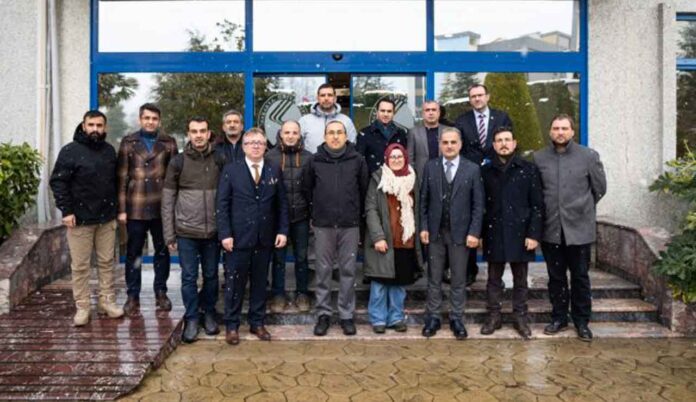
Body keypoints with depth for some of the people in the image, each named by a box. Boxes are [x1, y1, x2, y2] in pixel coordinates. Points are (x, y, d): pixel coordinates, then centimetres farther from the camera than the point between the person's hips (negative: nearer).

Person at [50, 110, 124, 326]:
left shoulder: (109, 151, 8)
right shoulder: (70, 151, -6)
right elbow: (58, 182, -8)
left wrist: (116, 209, 12)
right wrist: (66, 210, -14)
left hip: (107, 219, 4)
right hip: (80, 219, -4)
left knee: (107, 262, 11)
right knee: (80, 266, 3)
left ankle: (107, 301, 22)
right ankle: (82, 307, 13)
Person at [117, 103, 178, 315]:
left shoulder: (168, 143, 5)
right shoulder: (128, 142, 4)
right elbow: (122, 177, 1)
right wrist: (121, 208, -4)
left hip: (162, 207, 1)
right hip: (135, 208, 0)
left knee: (162, 251, 9)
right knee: (133, 253, 7)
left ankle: (161, 292, 23)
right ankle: (133, 296, 18)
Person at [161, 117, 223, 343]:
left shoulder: (219, 161, 3)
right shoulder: (178, 162, 0)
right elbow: (167, 200, 2)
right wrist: (169, 234, -1)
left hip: (213, 231, 1)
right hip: (186, 231, -1)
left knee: (211, 275, 12)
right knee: (189, 277, 5)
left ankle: (209, 313, 30)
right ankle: (191, 319, 19)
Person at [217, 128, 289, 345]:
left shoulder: (275, 171, 7)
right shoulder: (230, 170, 0)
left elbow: (282, 203, 7)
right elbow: (222, 204, -3)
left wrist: (282, 230, -1)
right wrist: (225, 234, -10)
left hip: (265, 238, 3)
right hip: (238, 237, -2)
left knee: (260, 282, 11)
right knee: (235, 282, 6)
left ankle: (257, 323, 24)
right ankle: (231, 325, 19)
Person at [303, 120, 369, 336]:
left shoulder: (357, 160, 2)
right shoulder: (315, 161, 3)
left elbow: (364, 189, 9)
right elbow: (307, 189, 14)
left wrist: (356, 212, 11)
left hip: (350, 225, 0)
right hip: (323, 225, 0)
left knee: (348, 271, 6)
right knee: (323, 271, 6)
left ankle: (346, 314, 17)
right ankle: (323, 314, 18)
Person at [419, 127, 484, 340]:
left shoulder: (472, 169, -1)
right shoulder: (430, 167, 3)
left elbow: (478, 204, -2)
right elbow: (424, 200, 4)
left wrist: (474, 232, -8)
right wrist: (423, 227, -2)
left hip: (460, 232, -1)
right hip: (435, 232, 1)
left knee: (459, 280, 8)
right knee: (434, 278, 9)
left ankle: (456, 319, 21)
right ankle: (432, 318, 21)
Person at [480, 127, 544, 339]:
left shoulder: (528, 169, 0)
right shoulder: (486, 171, 6)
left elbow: (537, 205, -2)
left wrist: (534, 234, -9)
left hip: (520, 232, -1)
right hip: (494, 233, 1)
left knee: (520, 279, 9)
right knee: (494, 278, 10)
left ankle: (520, 316, 22)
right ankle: (493, 316, 21)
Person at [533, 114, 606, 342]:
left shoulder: (589, 156, -2)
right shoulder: (539, 158, 1)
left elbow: (600, 188, 6)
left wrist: (582, 208, 10)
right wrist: (550, 209, 7)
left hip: (579, 228, -1)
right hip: (551, 229, 2)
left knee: (580, 277, 9)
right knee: (556, 277, 13)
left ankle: (582, 321, 23)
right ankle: (559, 318, 27)